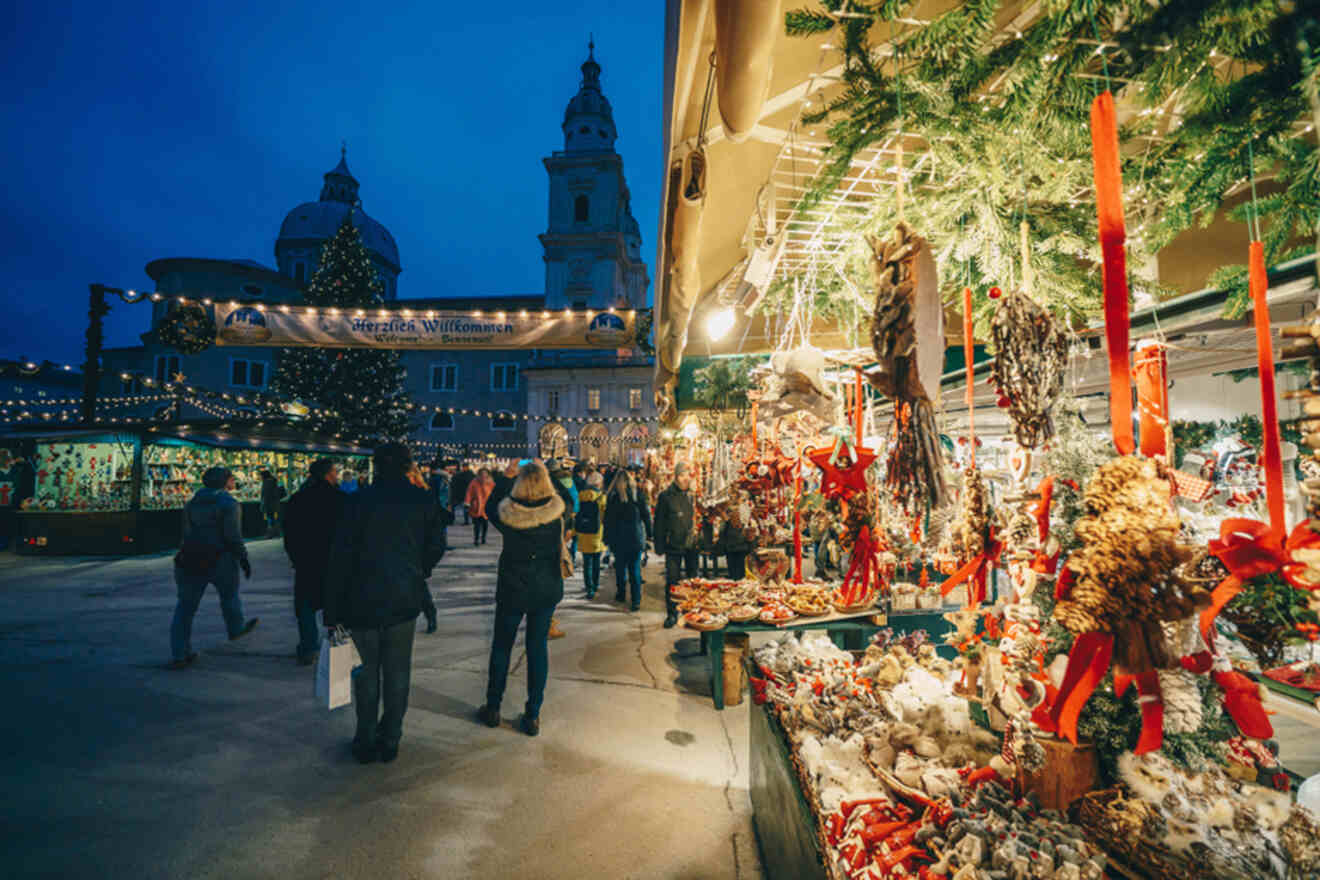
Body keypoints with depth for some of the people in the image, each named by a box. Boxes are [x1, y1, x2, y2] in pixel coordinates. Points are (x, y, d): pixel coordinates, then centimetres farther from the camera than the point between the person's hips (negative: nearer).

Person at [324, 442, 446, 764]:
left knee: (367, 671, 14)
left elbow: (341, 557, -9)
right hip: (405, 600, 1)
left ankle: (366, 743, 25)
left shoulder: (359, 500, -9)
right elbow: (436, 547, 0)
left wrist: (332, 610, -3)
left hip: (363, 599, -1)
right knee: (397, 671, 14)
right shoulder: (423, 500, -5)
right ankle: (390, 741, 24)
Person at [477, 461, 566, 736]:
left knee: (501, 646, 17)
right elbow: (568, 497, 7)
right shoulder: (557, 512, -16)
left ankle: (492, 708, 30)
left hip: (512, 589, -1)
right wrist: (543, 472, 8)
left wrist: (504, 479, 10)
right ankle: (533, 715, 18)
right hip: (546, 589, 1)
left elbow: (490, 507, 6)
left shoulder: (507, 514, -17)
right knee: (537, 646, 11)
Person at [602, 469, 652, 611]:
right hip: (636, 538, 1)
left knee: (620, 567, 15)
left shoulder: (613, 496, -6)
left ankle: (620, 594, 29)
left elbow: (608, 520, -2)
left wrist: (607, 538, 4)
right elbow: (646, 515, 0)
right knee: (635, 570, 3)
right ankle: (636, 601, 1)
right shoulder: (638, 494, -4)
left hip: (619, 539, -1)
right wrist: (649, 534, 8)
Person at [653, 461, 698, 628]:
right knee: (672, 581, 0)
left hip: (691, 545, 4)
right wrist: (659, 546, -6)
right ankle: (672, 613, 12)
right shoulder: (666, 496, -5)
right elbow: (659, 523, -4)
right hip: (673, 546, -4)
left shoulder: (691, 495, 7)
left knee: (692, 579, 12)